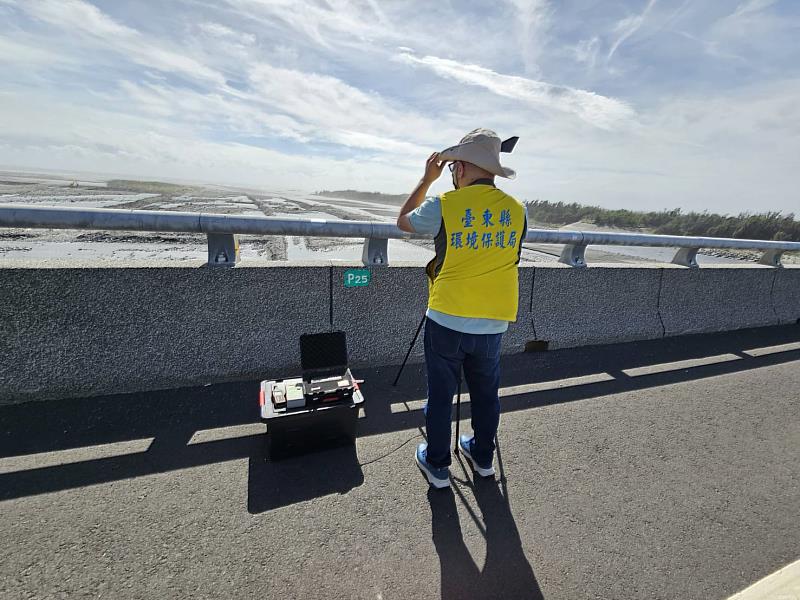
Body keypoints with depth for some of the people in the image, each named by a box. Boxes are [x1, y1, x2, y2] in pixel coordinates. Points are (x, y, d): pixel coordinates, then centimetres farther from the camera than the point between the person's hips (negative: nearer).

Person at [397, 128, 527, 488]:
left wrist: (427, 179, 12)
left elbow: (403, 222, 6)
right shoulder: (517, 210, 0)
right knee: (486, 393, 20)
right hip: (493, 324, 4)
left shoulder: (444, 204, -12)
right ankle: (483, 457, 40)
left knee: (440, 394, 12)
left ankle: (437, 465, 28)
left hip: (446, 320, -3)